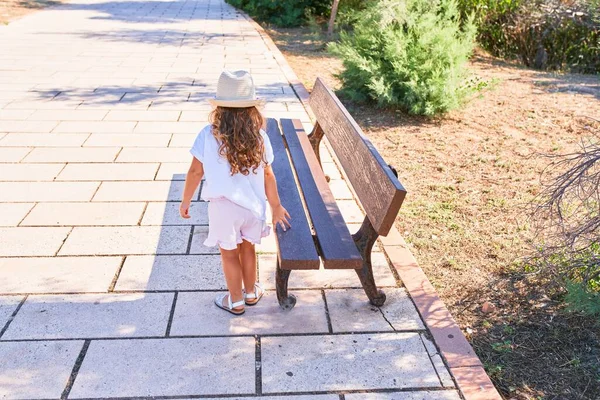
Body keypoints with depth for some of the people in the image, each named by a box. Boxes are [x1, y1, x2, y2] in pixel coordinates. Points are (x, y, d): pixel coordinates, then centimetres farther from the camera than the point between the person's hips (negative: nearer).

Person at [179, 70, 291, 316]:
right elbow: (268, 175, -4)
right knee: (247, 247, 24)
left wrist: (185, 201, 3)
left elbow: (196, 171, -11)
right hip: (253, 205, 2)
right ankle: (251, 293, 41)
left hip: (223, 206, -2)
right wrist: (276, 206, 8)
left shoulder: (208, 135, -15)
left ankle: (236, 301, 32)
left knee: (229, 253, 16)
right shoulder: (260, 137, -9)